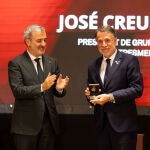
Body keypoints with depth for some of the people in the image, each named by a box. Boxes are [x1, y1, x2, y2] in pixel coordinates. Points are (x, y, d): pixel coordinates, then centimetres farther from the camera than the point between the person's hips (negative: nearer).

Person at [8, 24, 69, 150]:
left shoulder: (52, 62, 10)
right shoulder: (16, 63, -4)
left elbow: (57, 92, 10)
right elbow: (17, 90, -15)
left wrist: (59, 88, -14)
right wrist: (42, 87, -27)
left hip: (49, 122, 4)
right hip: (26, 124, -4)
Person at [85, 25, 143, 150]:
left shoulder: (130, 60, -3)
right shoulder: (93, 66, 13)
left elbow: (137, 89, -11)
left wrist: (111, 97, -18)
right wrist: (89, 95, -3)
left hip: (123, 124, -5)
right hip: (101, 123, 5)